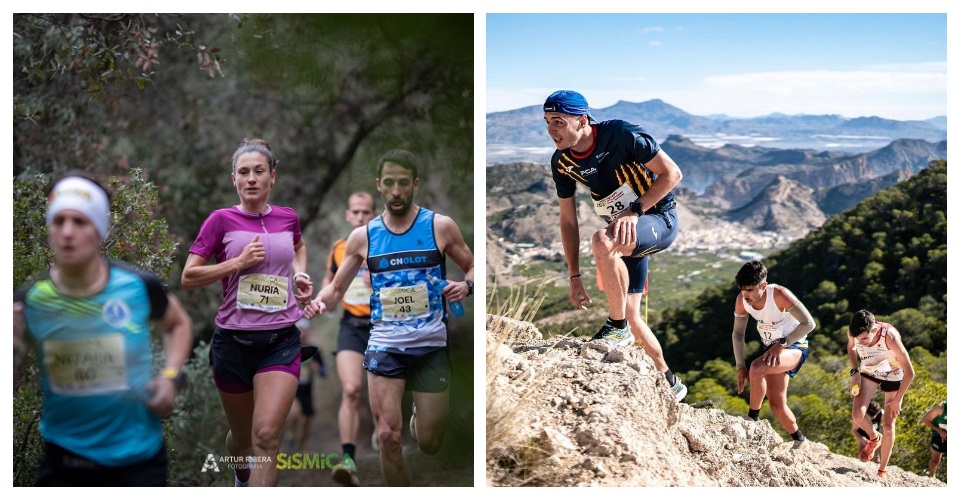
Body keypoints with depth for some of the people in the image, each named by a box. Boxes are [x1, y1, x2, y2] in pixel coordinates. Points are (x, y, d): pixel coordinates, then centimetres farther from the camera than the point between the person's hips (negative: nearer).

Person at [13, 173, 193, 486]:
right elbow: (12, 386, -1)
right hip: (64, 462, 1)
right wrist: (13, 351, -22)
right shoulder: (30, 301, -10)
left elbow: (178, 323, 11)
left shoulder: (138, 286, -12)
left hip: (138, 458, -1)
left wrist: (171, 376, -5)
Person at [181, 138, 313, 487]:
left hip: (281, 342, 1)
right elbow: (188, 278, -6)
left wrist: (299, 274, 10)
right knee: (242, 436, 17)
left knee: (266, 438, -16)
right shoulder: (222, 220, -4)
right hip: (233, 341, -1)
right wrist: (239, 262, -16)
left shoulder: (288, 217, 6)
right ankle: (242, 474, 52)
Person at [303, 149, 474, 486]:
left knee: (429, 445, 9)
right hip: (384, 345, 1)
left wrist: (466, 286, -14)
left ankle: (419, 415, 46)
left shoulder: (440, 227, -2)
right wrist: (319, 302, -13)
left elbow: (473, 267, 9)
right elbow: (337, 288, 10)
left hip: (431, 346, -1)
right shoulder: (363, 236, 3)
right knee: (388, 438, -9)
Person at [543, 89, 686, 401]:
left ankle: (617, 326, -18)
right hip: (626, 232, 7)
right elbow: (568, 220, 3)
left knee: (601, 241, -36)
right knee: (631, 314, 5)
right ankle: (669, 382, 26)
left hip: (659, 219, -7)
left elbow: (672, 173, -18)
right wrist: (574, 276, 1)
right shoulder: (561, 162, -6)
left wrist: (634, 211, -27)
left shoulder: (622, 135, -24)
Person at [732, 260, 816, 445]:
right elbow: (738, 333, 1)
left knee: (756, 369, -34)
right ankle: (800, 441, 31)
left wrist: (781, 344, -34)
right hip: (771, 348, 7)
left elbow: (808, 323, -29)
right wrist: (740, 366, -6)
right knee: (777, 405, 7)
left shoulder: (779, 295, -29)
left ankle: (753, 418, -14)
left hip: (793, 347, -7)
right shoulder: (741, 301, -13)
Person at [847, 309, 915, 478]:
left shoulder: (890, 336, -40)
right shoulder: (852, 332, -28)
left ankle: (882, 471, 17)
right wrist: (855, 371, -11)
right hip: (869, 372, 3)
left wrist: (897, 400, -21)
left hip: (893, 375, -3)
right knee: (858, 415, -15)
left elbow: (909, 372, -29)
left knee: (888, 425, -1)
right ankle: (874, 438, 19)